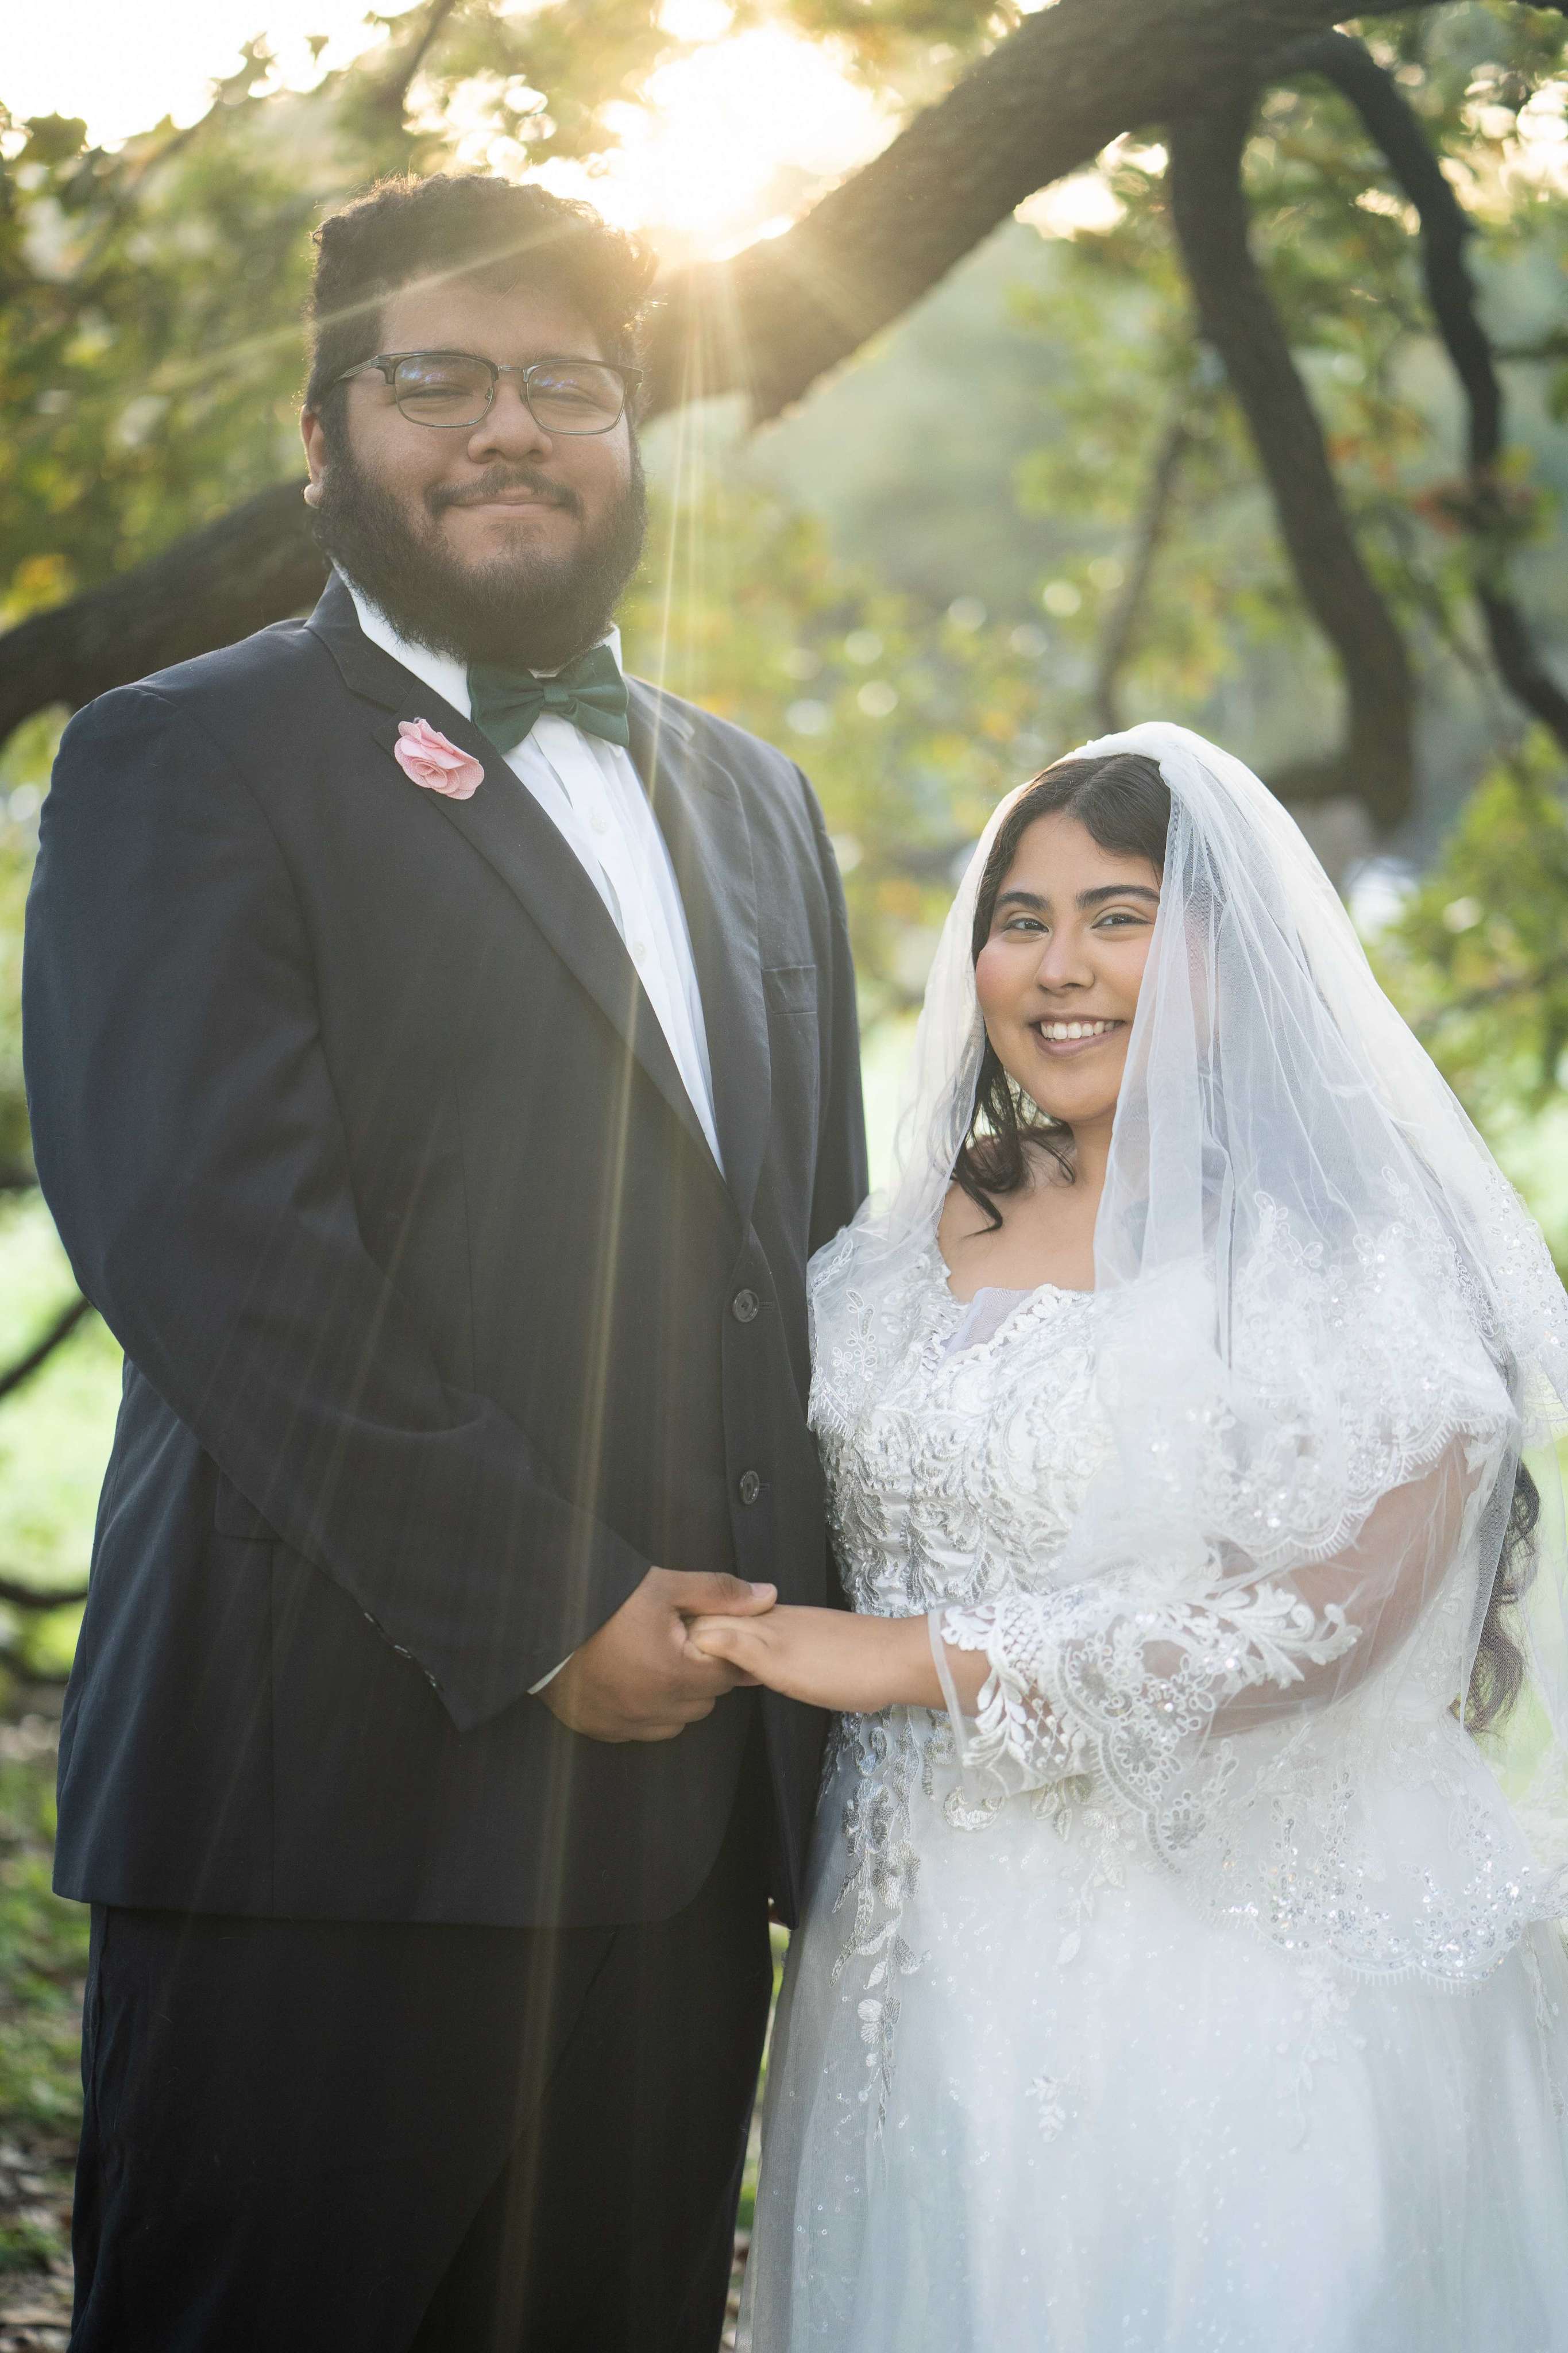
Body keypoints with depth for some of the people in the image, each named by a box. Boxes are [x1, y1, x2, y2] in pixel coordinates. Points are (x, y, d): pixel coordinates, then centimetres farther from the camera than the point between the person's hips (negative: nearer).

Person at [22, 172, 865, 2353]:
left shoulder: (753, 804, 20)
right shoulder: (186, 763, -2)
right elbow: (209, 1239, -14)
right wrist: (541, 1615, -16)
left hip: (685, 1809, 6)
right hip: (341, 1800, -6)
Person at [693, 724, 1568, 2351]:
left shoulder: (1358, 1241, -8)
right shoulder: (929, 1235, 10)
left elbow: (1339, 1603, -20)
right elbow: (824, 1531, 21)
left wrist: (933, 1661, -20)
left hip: (1244, 1942, -5)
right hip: (938, 1954, 5)